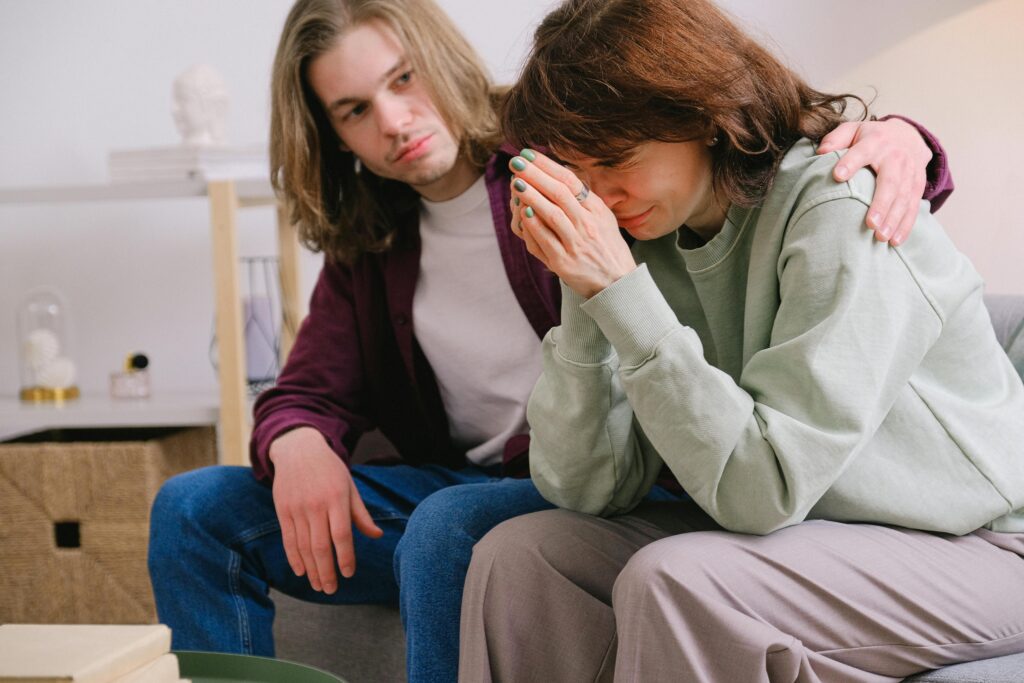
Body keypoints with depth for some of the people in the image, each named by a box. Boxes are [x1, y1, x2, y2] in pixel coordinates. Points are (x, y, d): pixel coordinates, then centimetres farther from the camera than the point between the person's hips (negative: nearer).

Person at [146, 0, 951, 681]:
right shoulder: (367, 246, 12)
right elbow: (311, 393, 11)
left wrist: (890, 136, -32)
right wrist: (295, 444, -14)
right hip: (465, 483, 6)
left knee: (451, 524, -37)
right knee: (196, 511, -4)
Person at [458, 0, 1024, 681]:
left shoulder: (843, 212, -22)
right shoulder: (649, 240, -3)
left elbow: (760, 490, -27)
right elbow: (586, 489, -7)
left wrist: (618, 290, -29)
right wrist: (582, 291, -18)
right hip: (783, 534, 6)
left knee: (673, 579, -30)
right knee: (517, 555, -9)